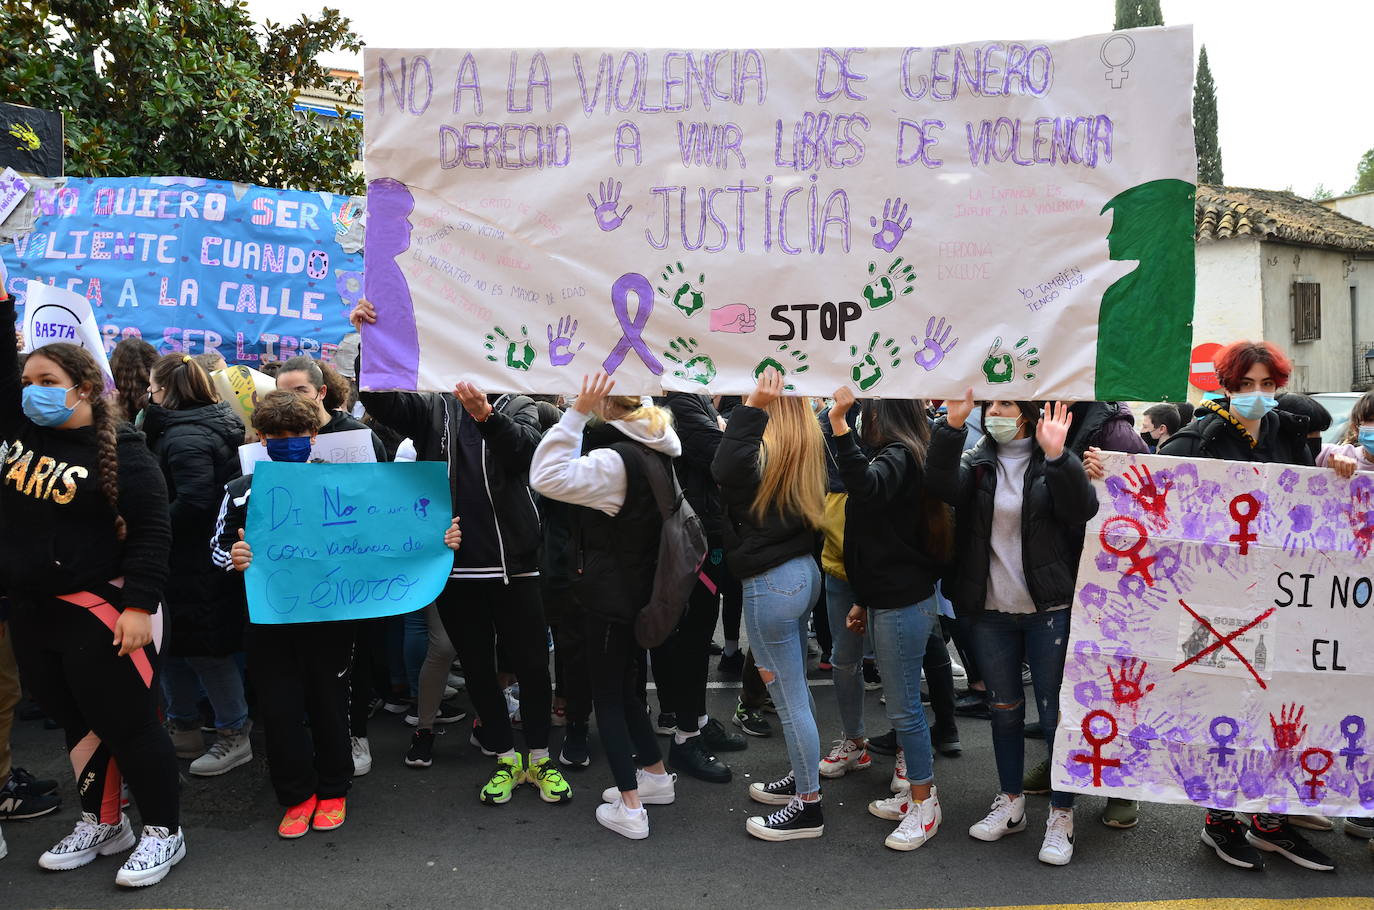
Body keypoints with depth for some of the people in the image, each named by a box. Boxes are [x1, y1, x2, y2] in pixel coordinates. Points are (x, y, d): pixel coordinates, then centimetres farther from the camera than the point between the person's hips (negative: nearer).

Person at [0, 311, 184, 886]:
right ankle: (101, 825, 32)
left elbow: (152, 531, -14)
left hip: (96, 610, -7)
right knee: (77, 723, 18)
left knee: (127, 724, 1)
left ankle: (164, 832, 14)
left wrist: (139, 605, -19)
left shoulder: (121, 451, -12)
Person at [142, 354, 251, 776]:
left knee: (204, 650, 0)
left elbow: (193, 504, -28)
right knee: (172, 646, 18)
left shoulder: (185, 438, -20)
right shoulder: (207, 426, 11)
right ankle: (184, 731, 30)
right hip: (189, 563, 10)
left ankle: (234, 736, 12)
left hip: (195, 566, -10)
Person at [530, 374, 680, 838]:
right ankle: (655, 775, 34)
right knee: (625, 687, 22)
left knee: (607, 696, 2)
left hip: (611, 596, -8)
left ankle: (629, 809, 7)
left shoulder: (615, 459, -24)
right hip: (643, 591, 8)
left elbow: (547, 477, -32)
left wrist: (577, 412, -31)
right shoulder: (657, 453, 3)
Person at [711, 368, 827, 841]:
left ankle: (808, 806, 13)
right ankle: (803, 777, 37)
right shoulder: (808, 444, 6)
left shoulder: (766, 449, -20)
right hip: (803, 571, 9)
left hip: (771, 584, -9)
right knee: (795, 688, 22)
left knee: (788, 696, 2)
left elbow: (725, 469, -39)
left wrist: (750, 408, -38)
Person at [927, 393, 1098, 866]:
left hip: (1048, 610, -3)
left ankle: (1061, 816, 15)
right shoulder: (976, 462, 6)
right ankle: (1010, 803, 29)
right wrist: (952, 425, -27)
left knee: (1055, 714, 1)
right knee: (1004, 708, 14)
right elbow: (942, 485, -15)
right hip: (989, 610, 3)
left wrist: (1058, 458, -32)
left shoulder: (1055, 463, -1)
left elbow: (1083, 510, -18)